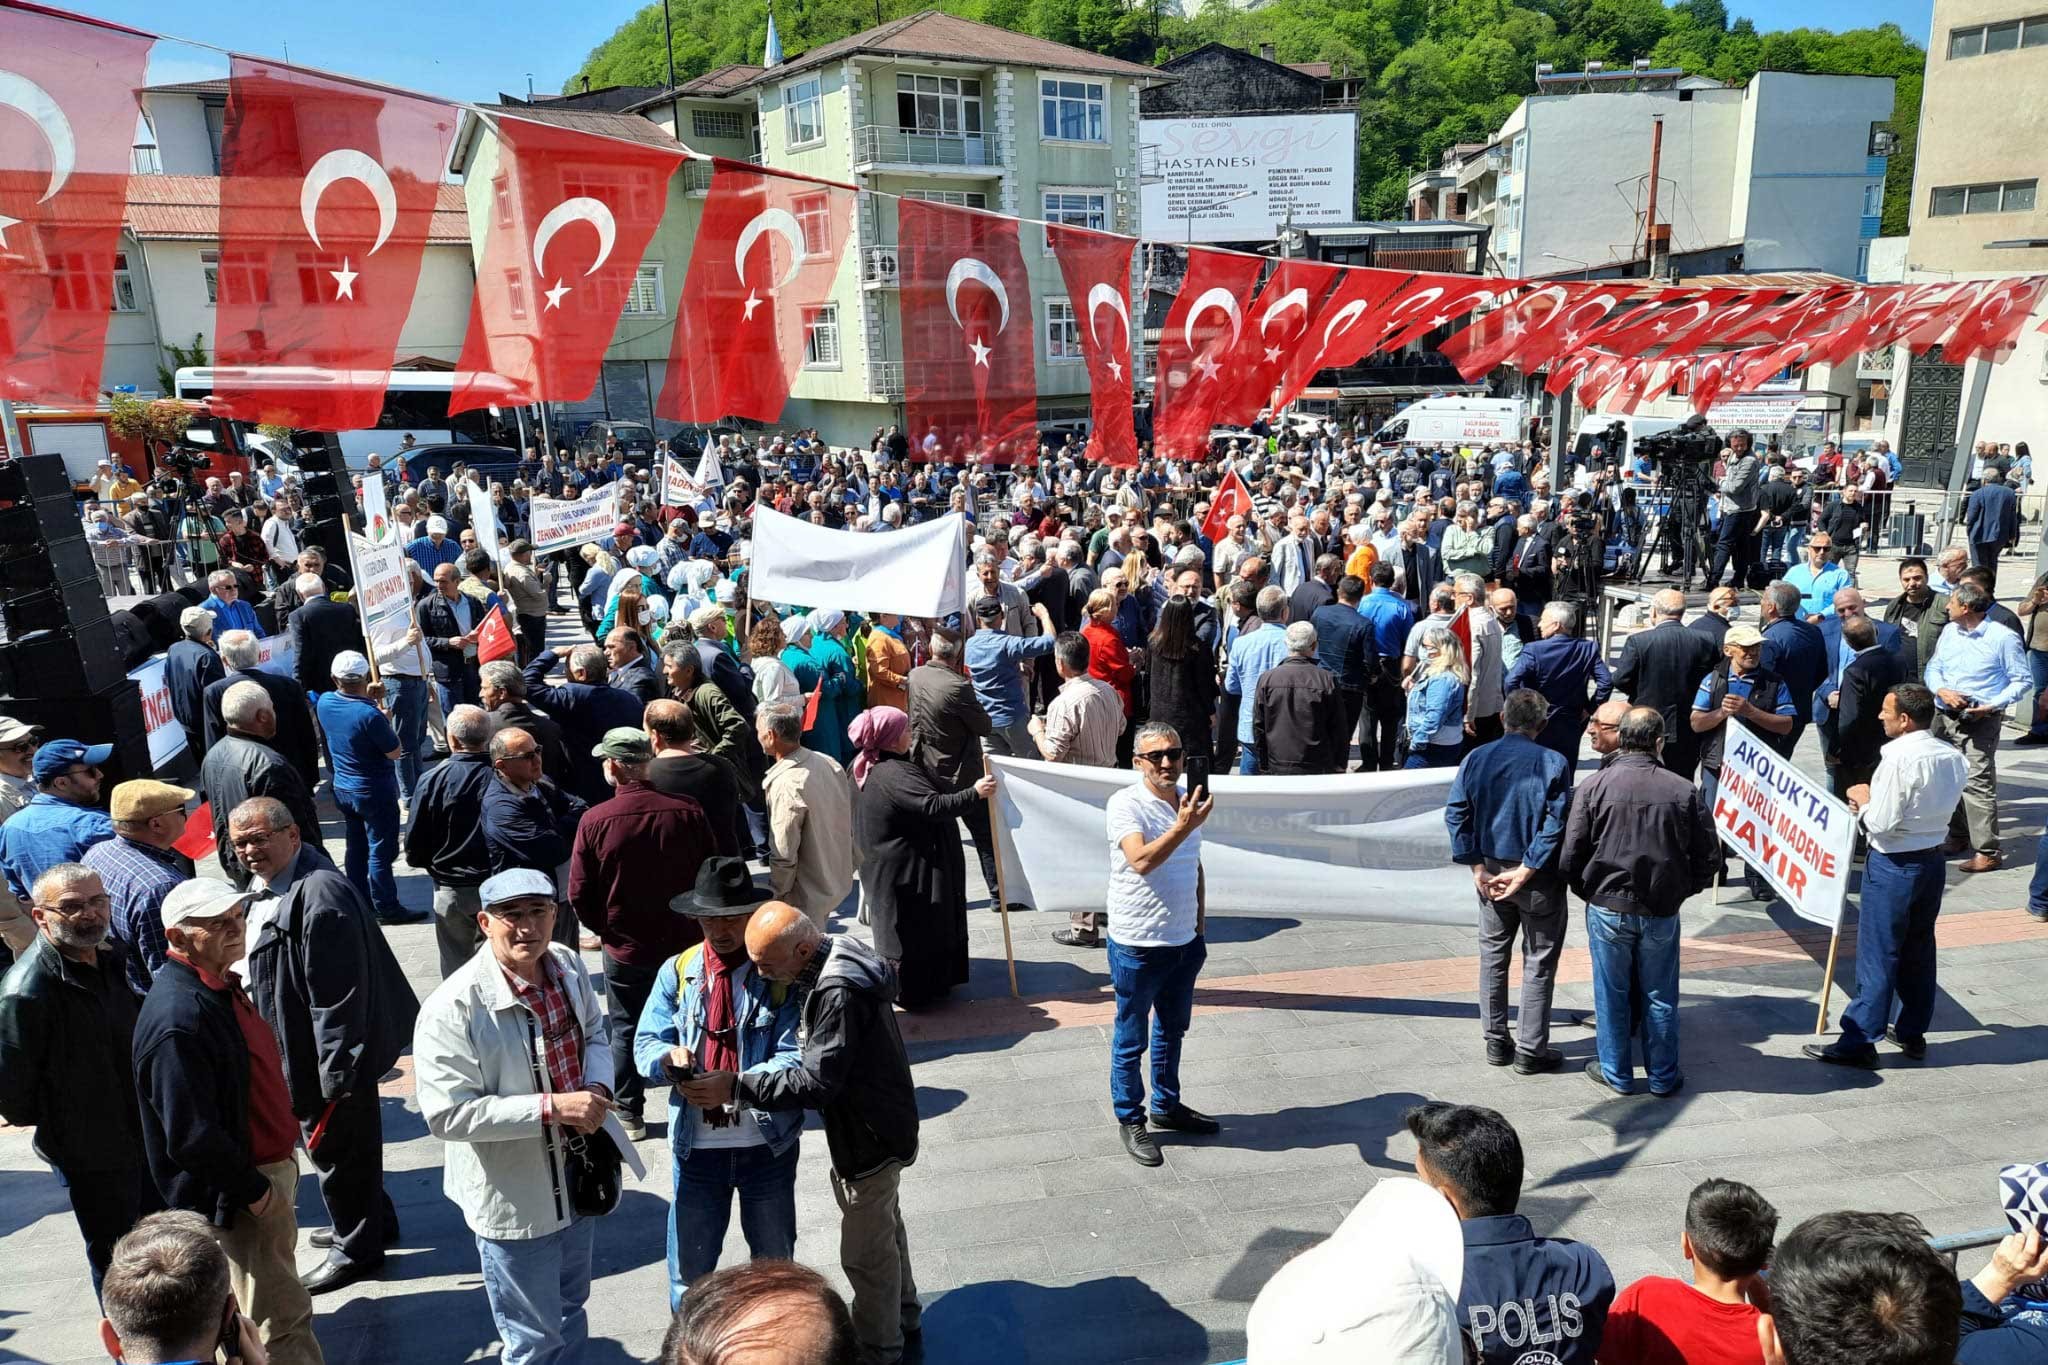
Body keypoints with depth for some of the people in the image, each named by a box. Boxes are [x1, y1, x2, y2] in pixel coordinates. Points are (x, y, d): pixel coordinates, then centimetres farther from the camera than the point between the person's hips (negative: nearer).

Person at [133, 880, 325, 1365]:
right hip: (233, 1197, -10)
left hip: (268, 1170, 10)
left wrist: (282, 1156, 15)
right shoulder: (178, 1018, -28)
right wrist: (253, 1189, -19)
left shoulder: (221, 984, 3)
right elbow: (192, 1137, -29)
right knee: (283, 1319, 1)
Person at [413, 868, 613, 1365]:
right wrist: (552, 1107, -29)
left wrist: (597, 1087, -11)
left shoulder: (569, 965, -7)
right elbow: (447, 1114, -25)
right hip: (516, 1199, -6)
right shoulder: (453, 1007, -25)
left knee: (571, 1311, 29)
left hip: (579, 1179, 6)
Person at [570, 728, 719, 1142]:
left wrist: (607, 930, 8)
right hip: (684, 943, 1)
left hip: (625, 948, -1)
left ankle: (629, 1115, 24)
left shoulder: (595, 820, -16)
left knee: (626, 1030, 15)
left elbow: (578, 895, -9)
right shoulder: (688, 812, -13)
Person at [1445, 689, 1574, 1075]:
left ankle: (1495, 1042, 23)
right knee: (1539, 962, 9)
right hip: (1539, 879, -3)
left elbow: (1455, 813, -7)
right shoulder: (1554, 763, -11)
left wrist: (1478, 869, -6)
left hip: (1491, 872, 3)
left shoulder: (1476, 758, -2)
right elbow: (1556, 824, -18)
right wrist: (1525, 871, -15)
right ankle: (1530, 1050, 14)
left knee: (1493, 956, 16)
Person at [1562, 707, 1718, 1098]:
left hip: (1607, 908, -1)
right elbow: (1708, 857, 0)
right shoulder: (1683, 790, -7)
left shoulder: (1595, 786, -11)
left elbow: (1570, 859, -10)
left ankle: (1616, 1073, 24)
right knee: (1660, 998, 15)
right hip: (1662, 913, 1)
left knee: (1612, 995, 13)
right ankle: (1663, 1077, 26)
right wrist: (1679, 892, 15)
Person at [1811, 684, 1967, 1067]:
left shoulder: (1898, 759, -23)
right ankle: (1912, 1033, 29)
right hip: (1932, 860, 8)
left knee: (1877, 953, 0)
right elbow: (1928, 806, 11)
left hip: (1893, 865, -8)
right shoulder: (1953, 758, 2)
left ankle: (1859, 1041, 7)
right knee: (1919, 950, 18)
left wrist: (1863, 800, -3)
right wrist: (1873, 804, 6)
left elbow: (1881, 824, -22)